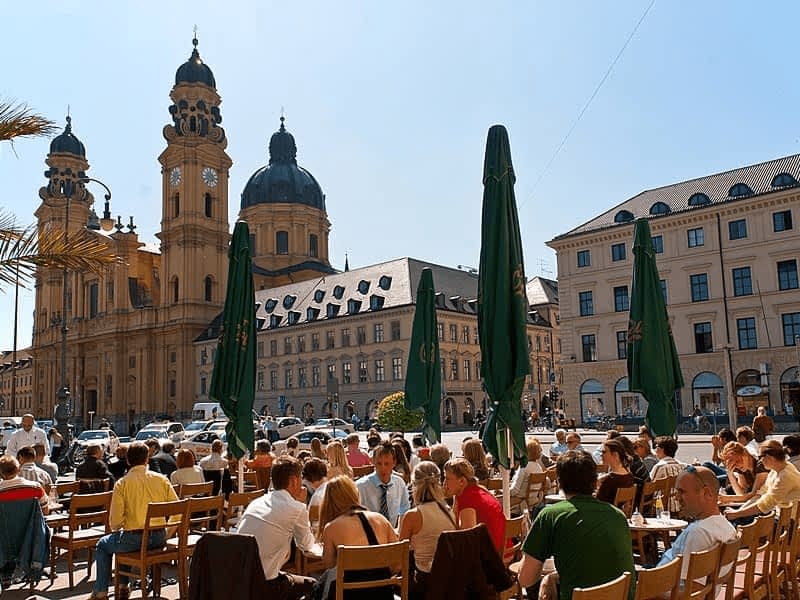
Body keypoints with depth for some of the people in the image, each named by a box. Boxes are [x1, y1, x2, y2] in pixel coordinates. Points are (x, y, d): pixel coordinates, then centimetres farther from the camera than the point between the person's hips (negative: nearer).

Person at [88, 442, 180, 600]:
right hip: (159, 538, 4)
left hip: (134, 539, -4)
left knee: (103, 544, 27)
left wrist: (116, 529, 13)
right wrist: (166, 533, 13)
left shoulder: (122, 483, -9)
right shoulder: (161, 479, -2)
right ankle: (123, 587, 41)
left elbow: (115, 522, -10)